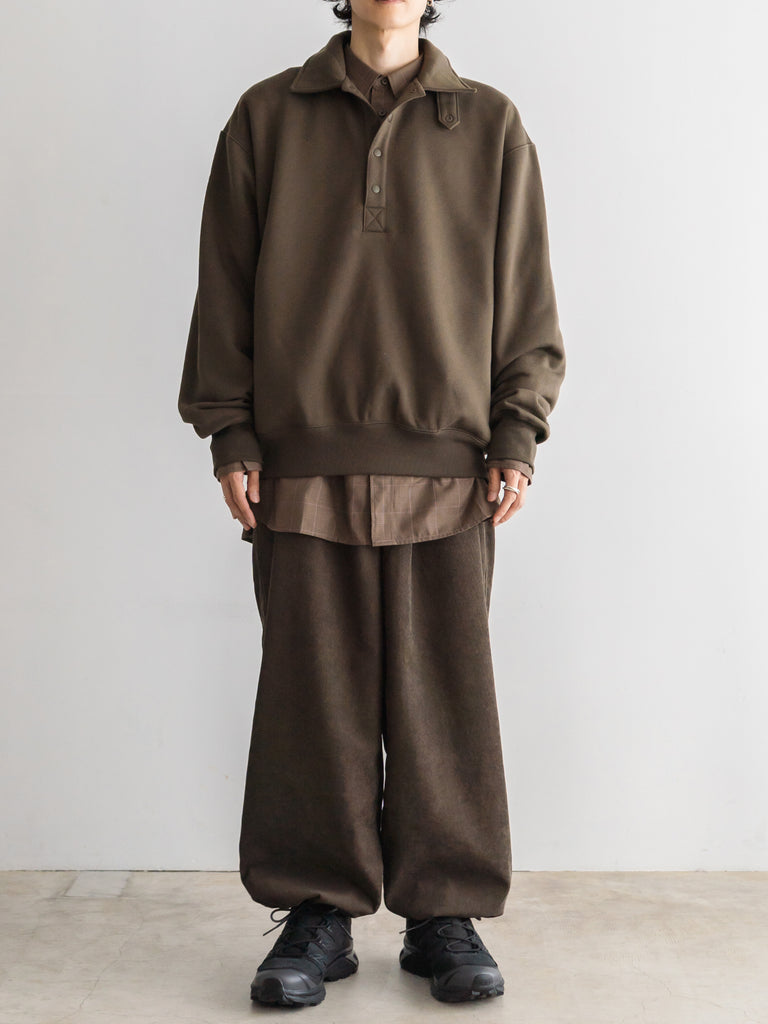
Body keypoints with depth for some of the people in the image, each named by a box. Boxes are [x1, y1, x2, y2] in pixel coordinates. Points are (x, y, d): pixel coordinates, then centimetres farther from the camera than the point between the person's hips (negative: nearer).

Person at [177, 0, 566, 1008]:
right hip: (302, 465, 0)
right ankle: (318, 912, 17)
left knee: (444, 698, 3)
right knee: (313, 696, 4)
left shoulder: (491, 126, 10)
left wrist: (517, 435, 1)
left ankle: (445, 914, 17)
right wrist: (229, 433, 1)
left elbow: (526, 291, 9)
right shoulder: (266, 117, 10)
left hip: (447, 470, 0)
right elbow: (225, 285, 8)